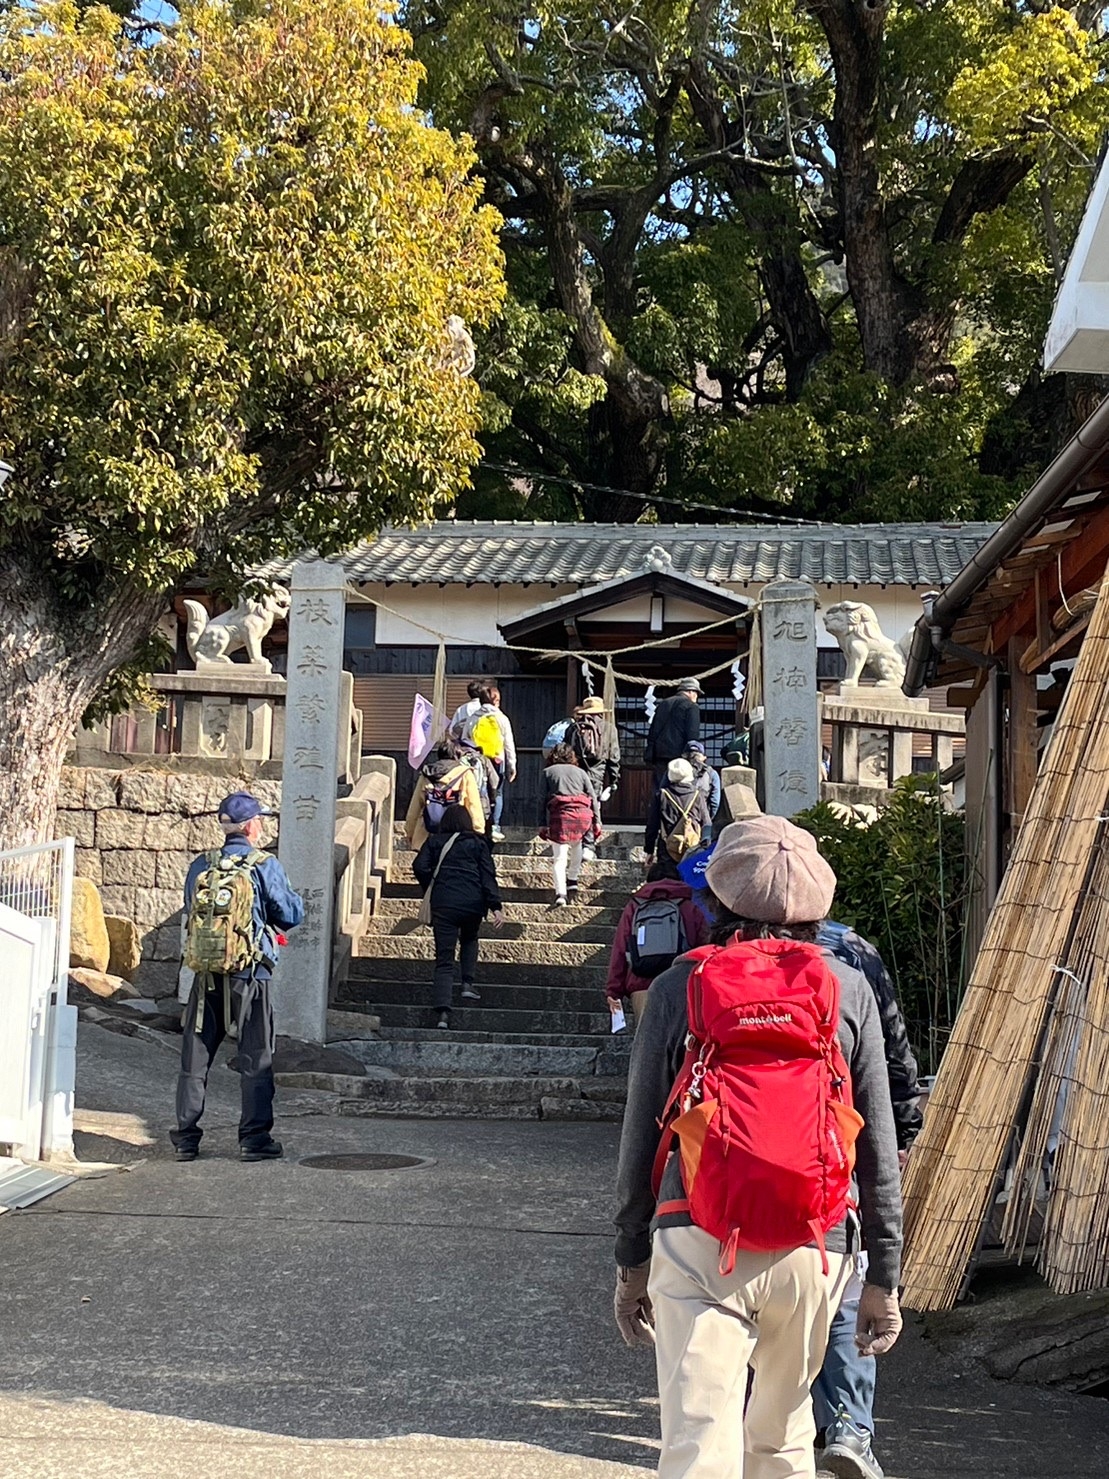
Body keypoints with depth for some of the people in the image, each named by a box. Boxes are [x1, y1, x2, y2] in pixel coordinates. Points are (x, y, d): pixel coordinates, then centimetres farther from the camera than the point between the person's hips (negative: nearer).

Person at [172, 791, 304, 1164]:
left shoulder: (200, 867, 3)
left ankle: (186, 1138, 14)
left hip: (205, 975, 4)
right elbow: (292, 915, -4)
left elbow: (190, 913, 15)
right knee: (256, 1060, 6)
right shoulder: (264, 866, -9)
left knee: (195, 1058, 11)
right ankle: (254, 1139, 6)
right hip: (249, 976, -3)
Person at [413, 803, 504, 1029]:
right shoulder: (477, 844, 14)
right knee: (469, 940, 32)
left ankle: (442, 1011, -18)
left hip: (443, 903, -1)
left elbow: (420, 867, 1)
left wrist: (430, 888, 18)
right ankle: (468, 983, 16)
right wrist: (496, 906, -4)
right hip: (473, 903, 1)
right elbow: (488, 876, 3)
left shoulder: (434, 841, 14)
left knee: (444, 960, -3)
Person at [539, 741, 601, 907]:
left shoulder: (548, 772, 18)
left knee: (560, 857, -4)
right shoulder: (580, 771, 21)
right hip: (583, 813, 2)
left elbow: (542, 799, 9)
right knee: (576, 844, 30)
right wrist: (597, 822, 10)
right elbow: (593, 797, 12)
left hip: (560, 813, -2)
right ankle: (573, 880, 33)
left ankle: (560, 894, -17)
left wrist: (542, 824, 8)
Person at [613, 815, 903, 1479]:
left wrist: (631, 1260, 14)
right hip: (814, 1249, 2)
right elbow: (879, 1146, 4)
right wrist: (885, 1277, 11)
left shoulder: (679, 987, 2)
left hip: (696, 1246, -2)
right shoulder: (849, 990, 4)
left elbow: (641, 1133, 4)